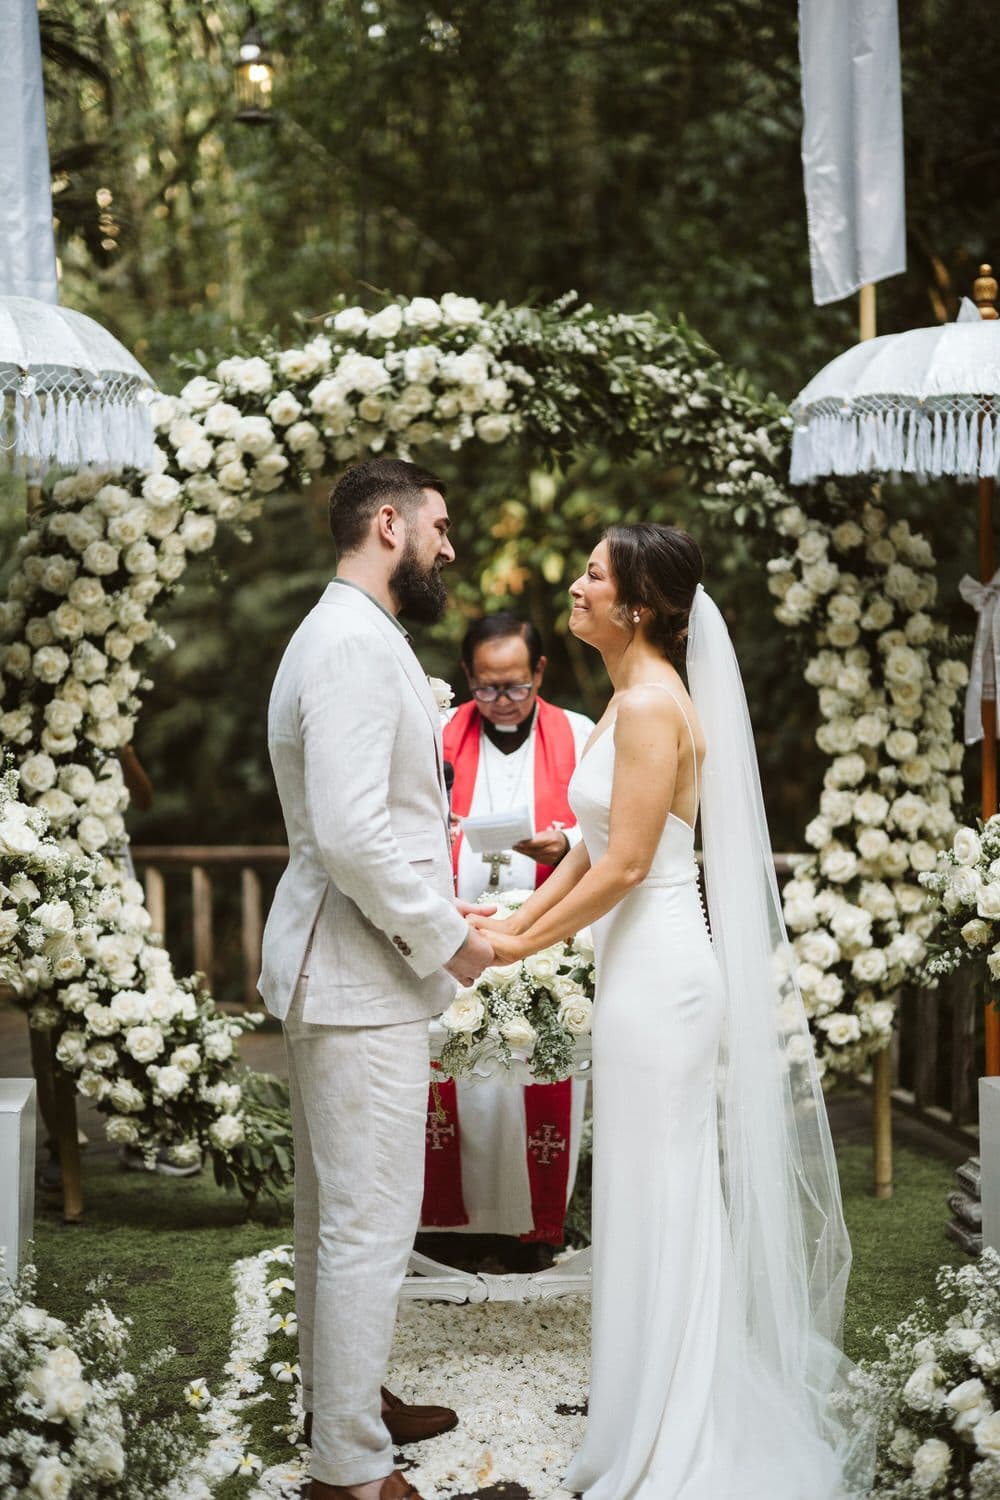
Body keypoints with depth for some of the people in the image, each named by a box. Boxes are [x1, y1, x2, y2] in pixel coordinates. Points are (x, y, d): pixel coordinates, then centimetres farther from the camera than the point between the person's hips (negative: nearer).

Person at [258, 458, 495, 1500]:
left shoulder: (346, 637, 15)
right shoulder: (357, 645, -19)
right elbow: (352, 835, -27)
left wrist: (440, 919, 13)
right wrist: (447, 939, -16)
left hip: (337, 969, 11)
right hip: (361, 981, -11)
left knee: (335, 1209, 20)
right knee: (371, 1222, -5)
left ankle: (340, 1400, 33)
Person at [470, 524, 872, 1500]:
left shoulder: (653, 703, -18)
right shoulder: (632, 698, 12)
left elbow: (626, 865, -20)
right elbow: (595, 848, 15)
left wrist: (520, 945, -12)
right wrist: (520, 917, 9)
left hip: (659, 976, -10)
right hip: (643, 964, 10)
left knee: (658, 1201, 0)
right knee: (661, 1199, 17)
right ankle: (676, 1417, 31)